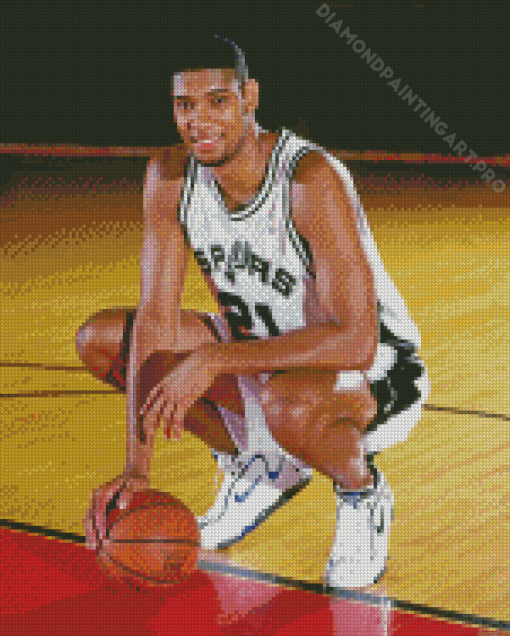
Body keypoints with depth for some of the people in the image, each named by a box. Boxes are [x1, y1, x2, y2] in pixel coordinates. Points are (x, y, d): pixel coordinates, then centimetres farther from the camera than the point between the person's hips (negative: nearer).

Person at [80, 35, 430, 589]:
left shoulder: (313, 178, -31)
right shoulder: (169, 176, -12)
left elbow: (354, 342, -36)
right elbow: (156, 320, -14)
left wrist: (213, 360, -37)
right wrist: (137, 469, -23)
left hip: (376, 372, -7)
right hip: (266, 352, 7)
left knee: (286, 400, -42)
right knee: (100, 340, -3)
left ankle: (361, 491, -4)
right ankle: (262, 466, 12)